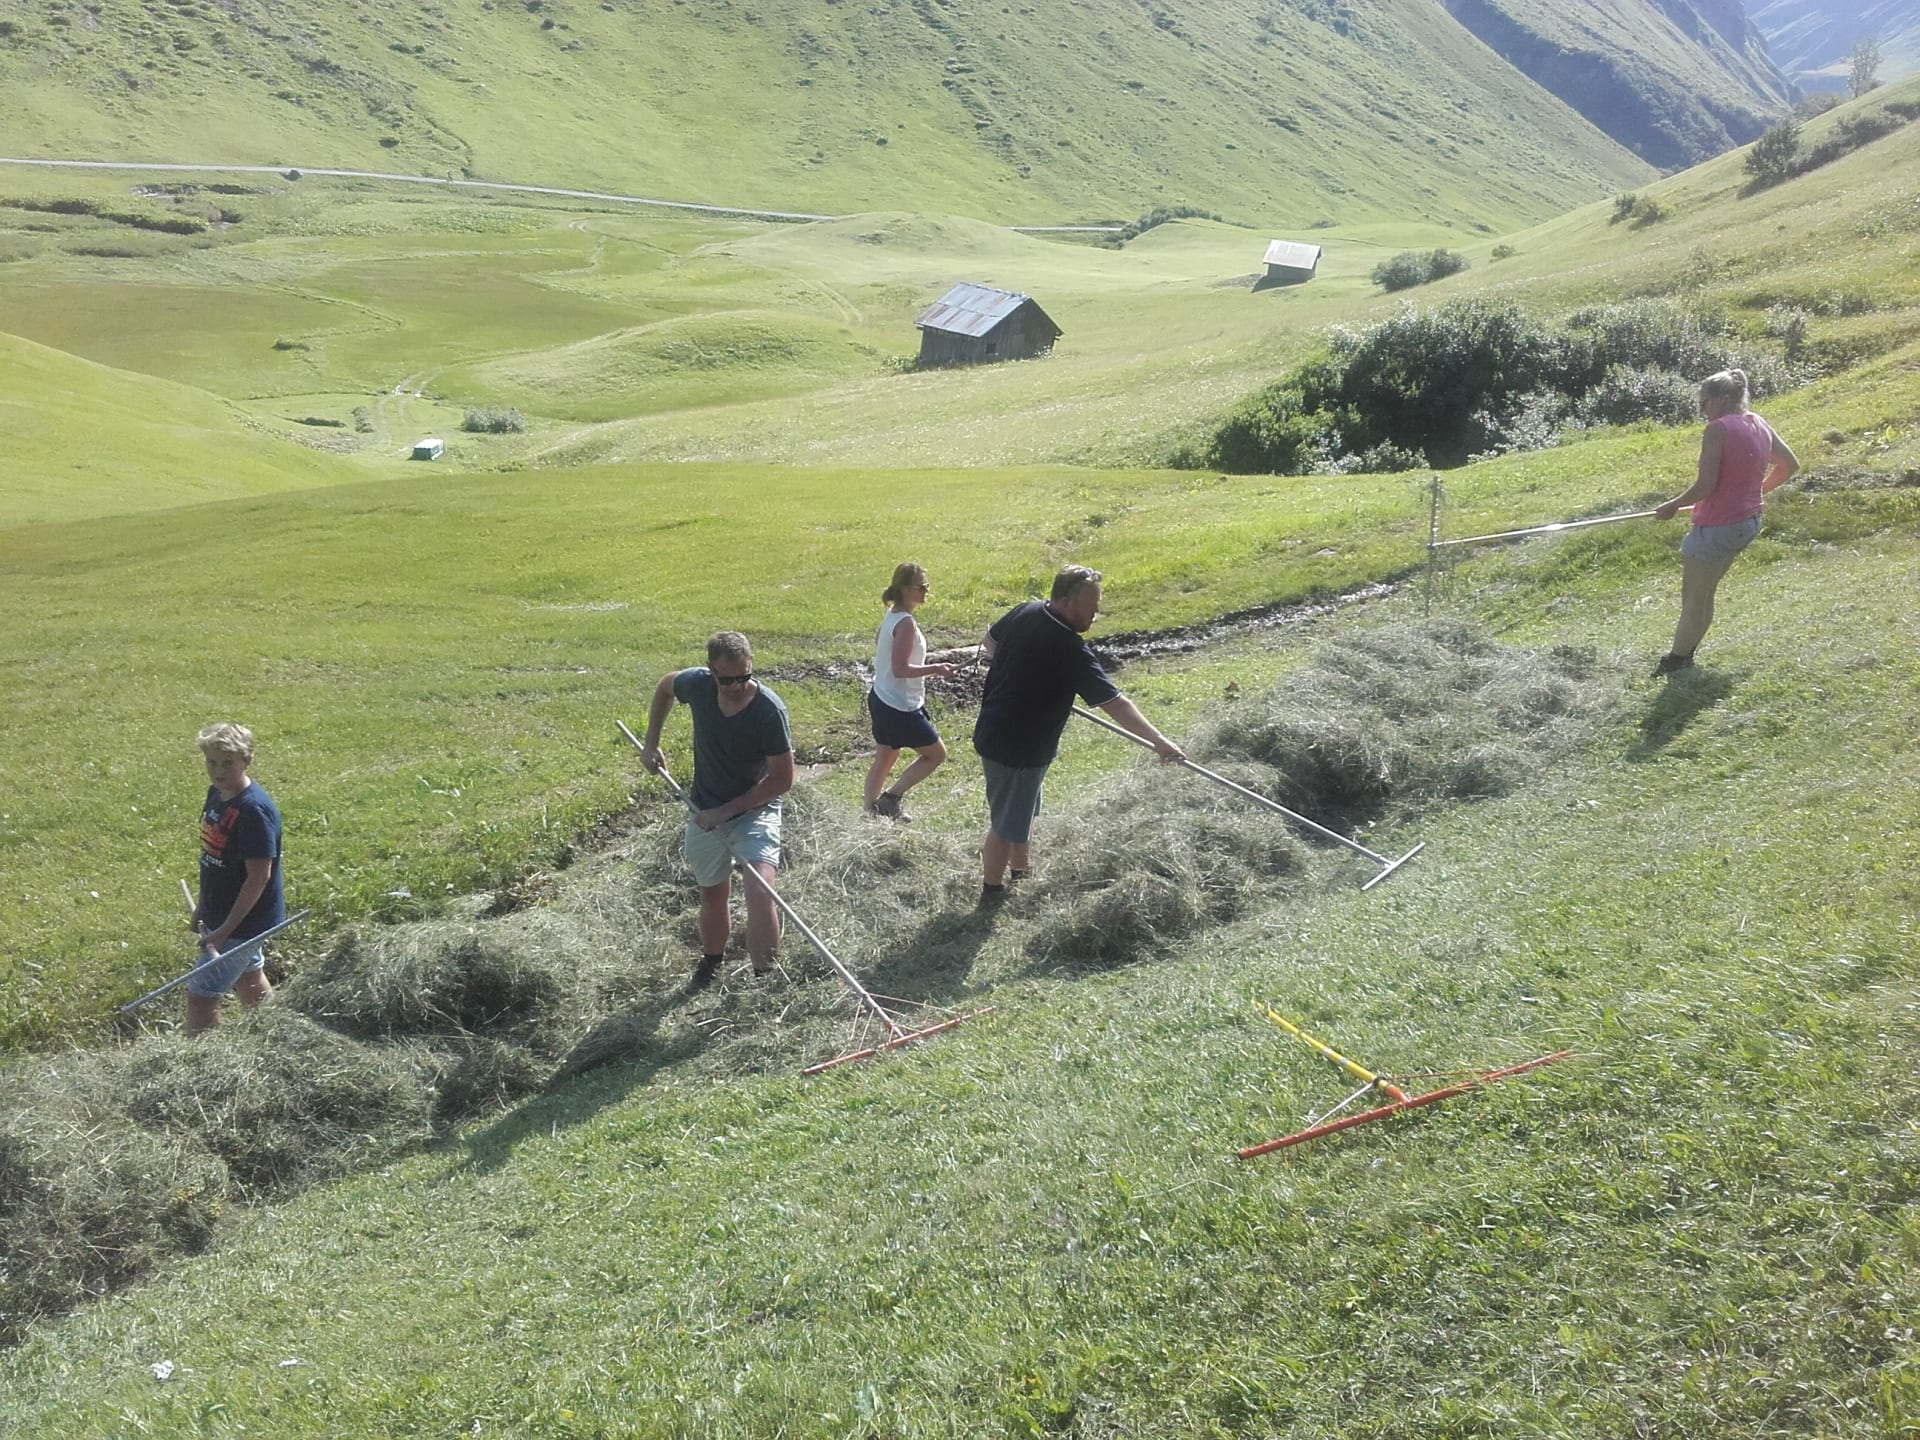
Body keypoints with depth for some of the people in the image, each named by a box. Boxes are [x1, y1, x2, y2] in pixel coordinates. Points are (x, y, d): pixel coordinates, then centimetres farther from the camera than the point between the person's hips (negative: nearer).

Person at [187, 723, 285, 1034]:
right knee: (249, 981, 22)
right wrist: (203, 907, 18)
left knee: (200, 995, -5)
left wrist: (225, 930, -25)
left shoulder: (254, 810, -26)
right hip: (220, 913, 10)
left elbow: (259, 876, -26)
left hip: (244, 920, -10)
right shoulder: (217, 793, 1)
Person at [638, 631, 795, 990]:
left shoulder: (769, 710, -27)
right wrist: (651, 742, 7)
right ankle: (710, 964, 44)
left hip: (755, 809, -4)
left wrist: (726, 811, -20)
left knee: (760, 892, -24)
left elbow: (782, 779, -21)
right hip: (704, 812, 4)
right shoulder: (697, 684, -16)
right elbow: (665, 685, 10)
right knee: (712, 895, 20)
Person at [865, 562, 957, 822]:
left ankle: (872, 809, 27)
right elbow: (900, 669, -27)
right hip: (901, 707, -9)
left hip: (880, 700, 9)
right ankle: (891, 798, 4)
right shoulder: (905, 623, -23)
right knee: (936, 753, 6)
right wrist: (935, 670, -22)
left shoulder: (892, 615, 5)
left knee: (884, 758, 20)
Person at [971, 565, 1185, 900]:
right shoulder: (1068, 649, -28)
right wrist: (1159, 742, -28)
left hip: (993, 731, 9)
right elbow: (1114, 703, -30)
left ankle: (1021, 867, 46)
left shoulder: (1025, 612, -3)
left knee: (1022, 808, 27)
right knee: (1006, 824, 7)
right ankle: (992, 894, 21)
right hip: (1017, 747, -9)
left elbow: (989, 642, 17)